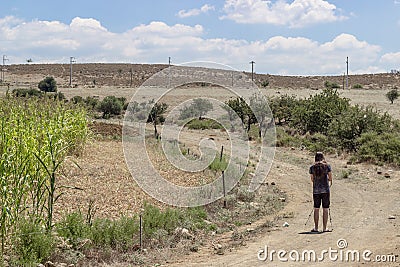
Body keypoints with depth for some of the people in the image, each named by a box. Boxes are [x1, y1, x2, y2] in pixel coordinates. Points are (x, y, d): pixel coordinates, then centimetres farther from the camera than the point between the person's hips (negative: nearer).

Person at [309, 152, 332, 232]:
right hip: (325, 190, -1)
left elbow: (312, 179, 8)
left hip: (316, 190, 1)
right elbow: (330, 178, 1)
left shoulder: (312, 167, 3)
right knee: (325, 209, 4)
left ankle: (316, 228, 8)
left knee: (316, 209, 9)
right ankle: (324, 228, 5)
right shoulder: (327, 166, -1)